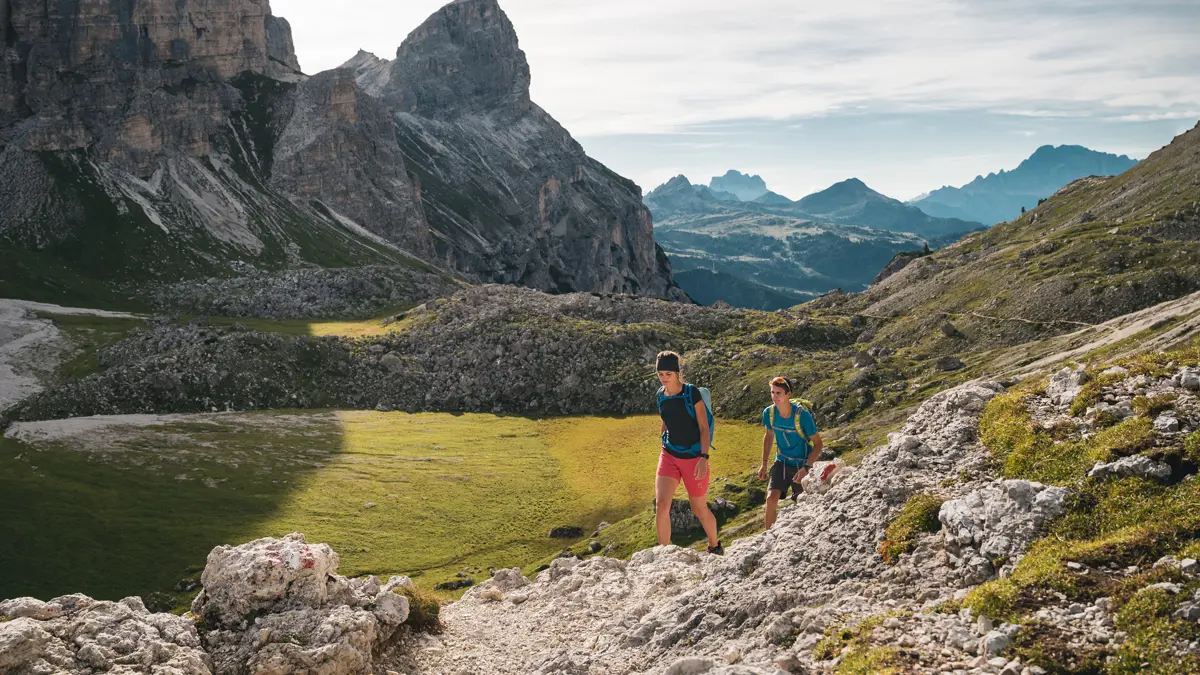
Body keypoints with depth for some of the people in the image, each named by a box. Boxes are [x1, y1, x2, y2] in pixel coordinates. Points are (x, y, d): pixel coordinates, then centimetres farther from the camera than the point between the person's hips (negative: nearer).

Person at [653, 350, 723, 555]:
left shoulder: (692, 392, -13)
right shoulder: (660, 396, 1)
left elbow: (704, 428, -14)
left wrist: (704, 458, -23)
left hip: (694, 458, -4)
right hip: (669, 456, 4)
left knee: (699, 509, 10)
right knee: (661, 504, -15)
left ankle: (715, 546, 36)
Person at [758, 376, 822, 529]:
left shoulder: (802, 415, -23)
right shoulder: (769, 413, -11)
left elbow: (818, 444, -15)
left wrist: (806, 468, -24)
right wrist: (764, 463, 7)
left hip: (802, 465, -3)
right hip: (782, 462, 3)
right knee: (771, 498, -16)